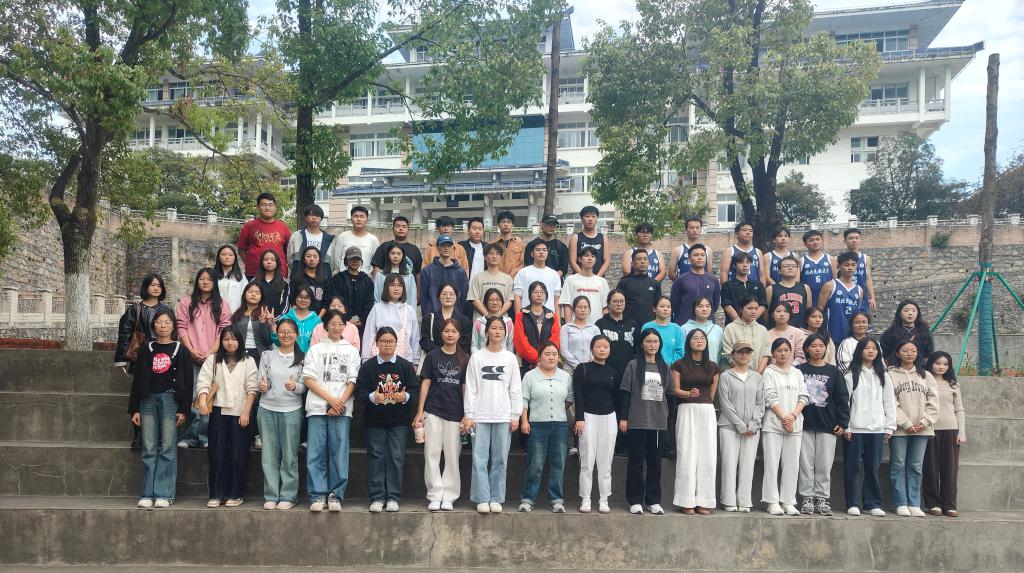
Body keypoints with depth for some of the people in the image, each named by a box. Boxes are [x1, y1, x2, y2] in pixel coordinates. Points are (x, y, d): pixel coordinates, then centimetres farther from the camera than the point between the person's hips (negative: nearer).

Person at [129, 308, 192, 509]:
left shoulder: (180, 350, 4)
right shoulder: (146, 349, 11)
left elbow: (187, 381, 1)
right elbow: (137, 379, 11)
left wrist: (183, 409, -6)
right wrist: (134, 409, 5)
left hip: (170, 399, -2)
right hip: (148, 400, 3)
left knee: (167, 448, -2)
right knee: (149, 449, 2)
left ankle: (164, 494, 2)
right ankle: (148, 494, 8)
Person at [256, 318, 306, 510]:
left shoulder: (302, 358, 3)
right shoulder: (268, 355, 8)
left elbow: (305, 386, 0)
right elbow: (261, 380, 10)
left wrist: (295, 386, -20)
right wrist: (261, 386, -12)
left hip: (292, 410, -2)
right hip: (267, 409, 2)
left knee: (290, 455, 1)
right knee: (269, 454, 5)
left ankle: (288, 497, 9)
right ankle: (271, 496, 13)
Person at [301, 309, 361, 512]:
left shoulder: (351, 350, 15)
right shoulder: (315, 349, 13)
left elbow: (352, 381, 7)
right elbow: (308, 379, 3)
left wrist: (341, 402, -8)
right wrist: (330, 399, -8)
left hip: (342, 409, 0)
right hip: (318, 407, 0)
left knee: (339, 452, -2)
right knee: (316, 452, -4)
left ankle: (335, 494, 4)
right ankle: (318, 495, 1)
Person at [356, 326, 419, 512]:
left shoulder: (406, 366, 3)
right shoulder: (367, 366, 2)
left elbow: (415, 391, 0)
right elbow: (359, 391, -3)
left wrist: (405, 397, -20)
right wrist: (372, 397, -22)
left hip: (399, 421, 0)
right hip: (374, 420, 0)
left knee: (396, 458, 1)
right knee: (376, 457, 3)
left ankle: (393, 497, 10)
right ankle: (377, 498, 11)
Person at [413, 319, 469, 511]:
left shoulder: (465, 359, 6)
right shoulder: (432, 356, 4)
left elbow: (466, 388, 6)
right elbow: (425, 383, 3)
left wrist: (466, 415, 2)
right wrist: (419, 412, -1)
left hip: (455, 413, 1)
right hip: (433, 411, -1)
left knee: (452, 456, 3)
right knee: (432, 454, 0)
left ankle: (448, 497, 11)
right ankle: (435, 496, 6)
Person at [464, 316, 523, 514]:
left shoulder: (510, 358, 7)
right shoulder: (476, 357, 4)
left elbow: (516, 389, 6)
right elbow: (470, 388, 2)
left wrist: (515, 416, 1)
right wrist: (468, 415, -3)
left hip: (503, 416, 1)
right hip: (480, 416, -1)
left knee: (500, 459, 3)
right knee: (480, 459, -2)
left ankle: (496, 499, 11)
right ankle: (482, 499, 6)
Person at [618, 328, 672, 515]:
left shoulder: (664, 367, 11)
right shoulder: (634, 365, 0)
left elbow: (669, 393, 14)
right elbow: (626, 392, -2)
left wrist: (667, 414, 6)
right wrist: (623, 417, -7)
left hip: (658, 421, 3)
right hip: (637, 421, -3)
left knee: (655, 462, 8)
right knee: (636, 461, 2)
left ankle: (653, 501, 17)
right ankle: (635, 501, 10)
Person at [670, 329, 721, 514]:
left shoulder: (712, 367, 12)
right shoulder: (679, 365, 4)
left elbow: (712, 393, 16)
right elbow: (676, 390, 0)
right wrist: (689, 394, -17)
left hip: (707, 412, 3)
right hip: (687, 410, -3)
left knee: (707, 457, -1)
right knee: (687, 456, -5)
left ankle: (703, 501, 5)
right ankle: (687, 501, -1)